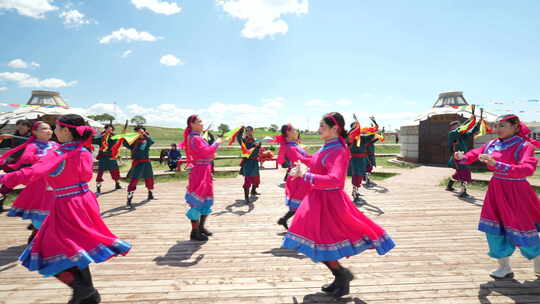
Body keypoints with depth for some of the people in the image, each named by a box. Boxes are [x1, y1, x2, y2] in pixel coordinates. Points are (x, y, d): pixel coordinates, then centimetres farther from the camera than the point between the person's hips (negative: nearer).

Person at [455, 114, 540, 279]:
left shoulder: (523, 146, -15)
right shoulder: (492, 144, 3)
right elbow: (473, 155, 4)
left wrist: (496, 164, -43)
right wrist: (462, 157, -21)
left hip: (516, 194, -5)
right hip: (496, 191, 5)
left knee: (521, 232, 6)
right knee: (494, 230, 7)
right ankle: (504, 267, 23)